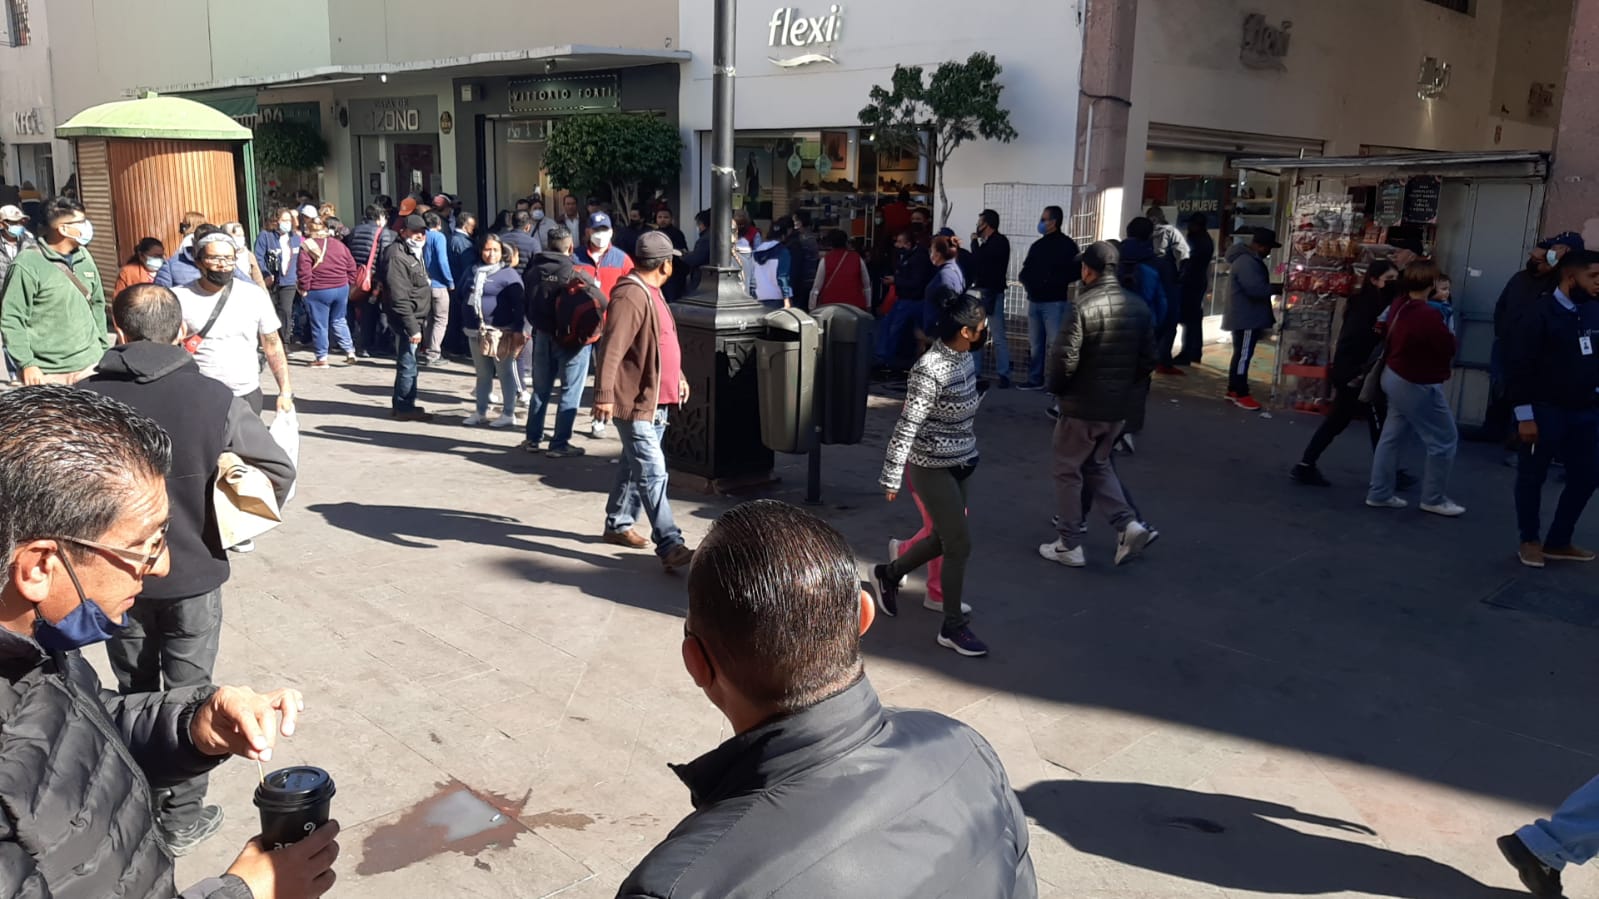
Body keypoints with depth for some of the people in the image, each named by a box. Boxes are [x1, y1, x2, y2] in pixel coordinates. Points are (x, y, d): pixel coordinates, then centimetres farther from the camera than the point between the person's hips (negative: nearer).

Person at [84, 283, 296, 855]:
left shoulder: (85, 397, -13)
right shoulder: (214, 399, -16)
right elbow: (279, 471, -10)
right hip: (193, 572, -2)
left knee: (133, 694, 20)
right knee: (188, 695, 13)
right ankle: (183, 818, 23)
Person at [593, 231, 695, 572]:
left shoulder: (651, 293, 14)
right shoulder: (630, 296, -20)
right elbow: (611, 349, -27)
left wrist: (677, 376, 29)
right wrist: (604, 394, -31)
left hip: (656, 400, 10)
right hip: (635, 402, -10)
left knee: (635, 466, 19)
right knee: (652, 475, -11)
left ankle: (618, 524, 32)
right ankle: (670, 545, -12)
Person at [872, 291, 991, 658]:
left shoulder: (965, 356, 1)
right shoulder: (930, 370, -26)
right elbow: (907, 426, -24)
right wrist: (891, 477, -21)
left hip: (962, 463, 9)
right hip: (933, 468, -9)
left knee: (944, 539, 18)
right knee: (960, 544, -3)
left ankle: (889, 574, 41)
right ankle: (953, 627, 13)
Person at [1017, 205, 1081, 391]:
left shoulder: (1067, 245, -5)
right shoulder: (1037, 245, 15)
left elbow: (1074, 272, -12)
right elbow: (1027, 270, 18)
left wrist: (1051, 281, -18)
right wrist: (1026, 278, -4)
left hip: (1055, 302, -7)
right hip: (1034, 301, 7)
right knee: (1035, 343, 13)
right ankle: (1035, 379, 21)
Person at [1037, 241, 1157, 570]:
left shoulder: (1083, 306, -18)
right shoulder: (1139, 307, 2)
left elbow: (1064, 359, -21)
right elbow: (1148, 359, 5)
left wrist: (1056, 388, -3)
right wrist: (1126, 384, 17)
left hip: (1082, 406, -6)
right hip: (1120, 405, 6)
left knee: (1068, 471, 9)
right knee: (1098, 465, 24)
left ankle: (1069, 546, 14)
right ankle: (1128, 525, 8)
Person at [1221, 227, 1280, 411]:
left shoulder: (1250, 259, 15)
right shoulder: (1246, 262, -21)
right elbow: (1256, 289, -28)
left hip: (1247, 317, 11)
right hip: (1246, 318, -11)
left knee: (1240, 355, 15)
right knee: (1243, 355, -6)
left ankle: (1233, 390, 21)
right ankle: (1241, 395, -2)